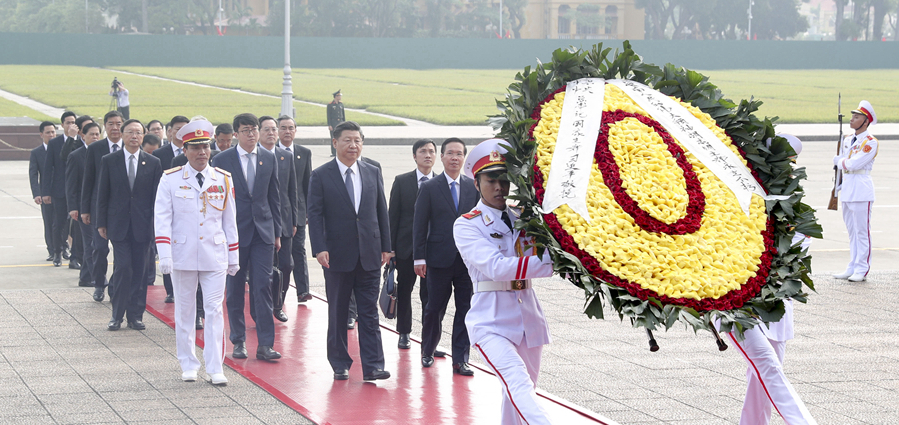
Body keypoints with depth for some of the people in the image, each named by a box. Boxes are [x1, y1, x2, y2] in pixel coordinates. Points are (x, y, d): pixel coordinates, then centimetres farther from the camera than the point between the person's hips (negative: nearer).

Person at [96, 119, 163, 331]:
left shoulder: (153, 163, 5)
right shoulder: (109, 161, 3)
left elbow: (157, 196, 6)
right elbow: (102, 194, 5)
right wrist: (101, 223, 2)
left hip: (142, 225, 1)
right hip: (118, 224, -1)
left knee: (139, 271, 4)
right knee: (122, 268, -8)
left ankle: (135, 315, 12)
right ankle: (117, 315, 2)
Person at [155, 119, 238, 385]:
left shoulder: (223, 180, 5)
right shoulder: (170, 180, -2)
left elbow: (230, 221, 10)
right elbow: (162, 220, -5)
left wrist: (233, 257, 10)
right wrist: (164, 255, -14)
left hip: (215, 257, 1)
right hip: (183, 256, -1)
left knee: (214, 310, -4)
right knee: (184, 311, 7)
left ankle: (215, 368, -1)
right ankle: (188, 365, 18)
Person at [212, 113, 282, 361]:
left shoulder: (268, 159, 7)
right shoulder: (223, 160, -1)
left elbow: (274, 197, 12)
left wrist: (276, 232, 9)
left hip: (263, 230, 1)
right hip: (234, 231, -1)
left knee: (263, 287, -4)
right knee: (235, 289, 5)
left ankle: (265, 344, -5)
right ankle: (238, 341, 16)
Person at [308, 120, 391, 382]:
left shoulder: (373, 174, 10)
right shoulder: (321, 176, -1)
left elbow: (382, 212, 12)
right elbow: (315, 214, -5)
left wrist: (386, 247, 7)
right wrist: (320, 248, -15)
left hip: (369, 256, 2)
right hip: (337, 256, -2)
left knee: (369, 312, 0)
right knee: (337, 314, 6)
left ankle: (372, 367, -2)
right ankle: (340, 365, 15)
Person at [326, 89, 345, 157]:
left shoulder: (341, 104, 10)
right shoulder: (330, 105, -5)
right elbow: (328, 115, -6)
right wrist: (329, 125, -12)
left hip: (340, 122, 5)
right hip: (333, 123, -5)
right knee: (334, 139, -4)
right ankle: (333, 152, 0)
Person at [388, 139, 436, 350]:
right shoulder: (401, 181, 2)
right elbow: (393, 215, 2)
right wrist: (390, 246, -3)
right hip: (406, 246, 1)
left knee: (430, 294, -1)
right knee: (404, 291, 11)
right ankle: (404, 334, 25)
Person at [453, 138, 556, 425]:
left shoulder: (522, 219, 14)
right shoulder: (466, 225, -4)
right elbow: (496, 267, -19)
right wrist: (550, 261, -27)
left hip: (528, 318, 6)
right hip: (490, 322, -6)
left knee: (520, 393, 14)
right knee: (518, 383, -26)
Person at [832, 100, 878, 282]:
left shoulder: (870, 142, -11)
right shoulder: (848, 140, 14)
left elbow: (854, 163, -20)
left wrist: (840, 161, -3)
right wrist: (838, 185, 20)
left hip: (861, 190, -8)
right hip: (847, 190, 8)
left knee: (862, 231, -4)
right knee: (852, 231, 12)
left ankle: (862, 270, -1)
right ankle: (852, 268, 16)